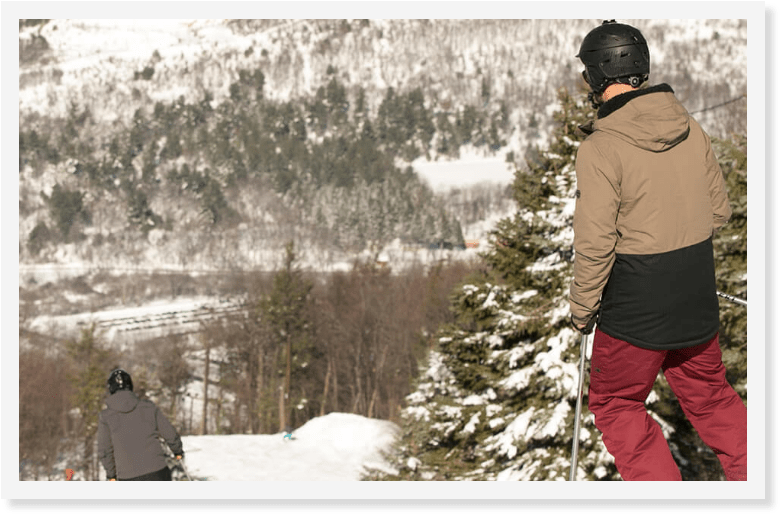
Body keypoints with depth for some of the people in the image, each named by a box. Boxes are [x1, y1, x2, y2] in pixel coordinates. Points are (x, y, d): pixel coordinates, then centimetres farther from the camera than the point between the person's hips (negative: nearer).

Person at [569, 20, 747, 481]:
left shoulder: (601, 147, -20)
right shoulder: (691, 128, -2)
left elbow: (595, 244, -18)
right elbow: (719, 210, 7)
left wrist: (582, 308, -5)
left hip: (637, 305, -6)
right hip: (699, 300, 6)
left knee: (616, 404, 14)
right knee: (709, 393, 23)